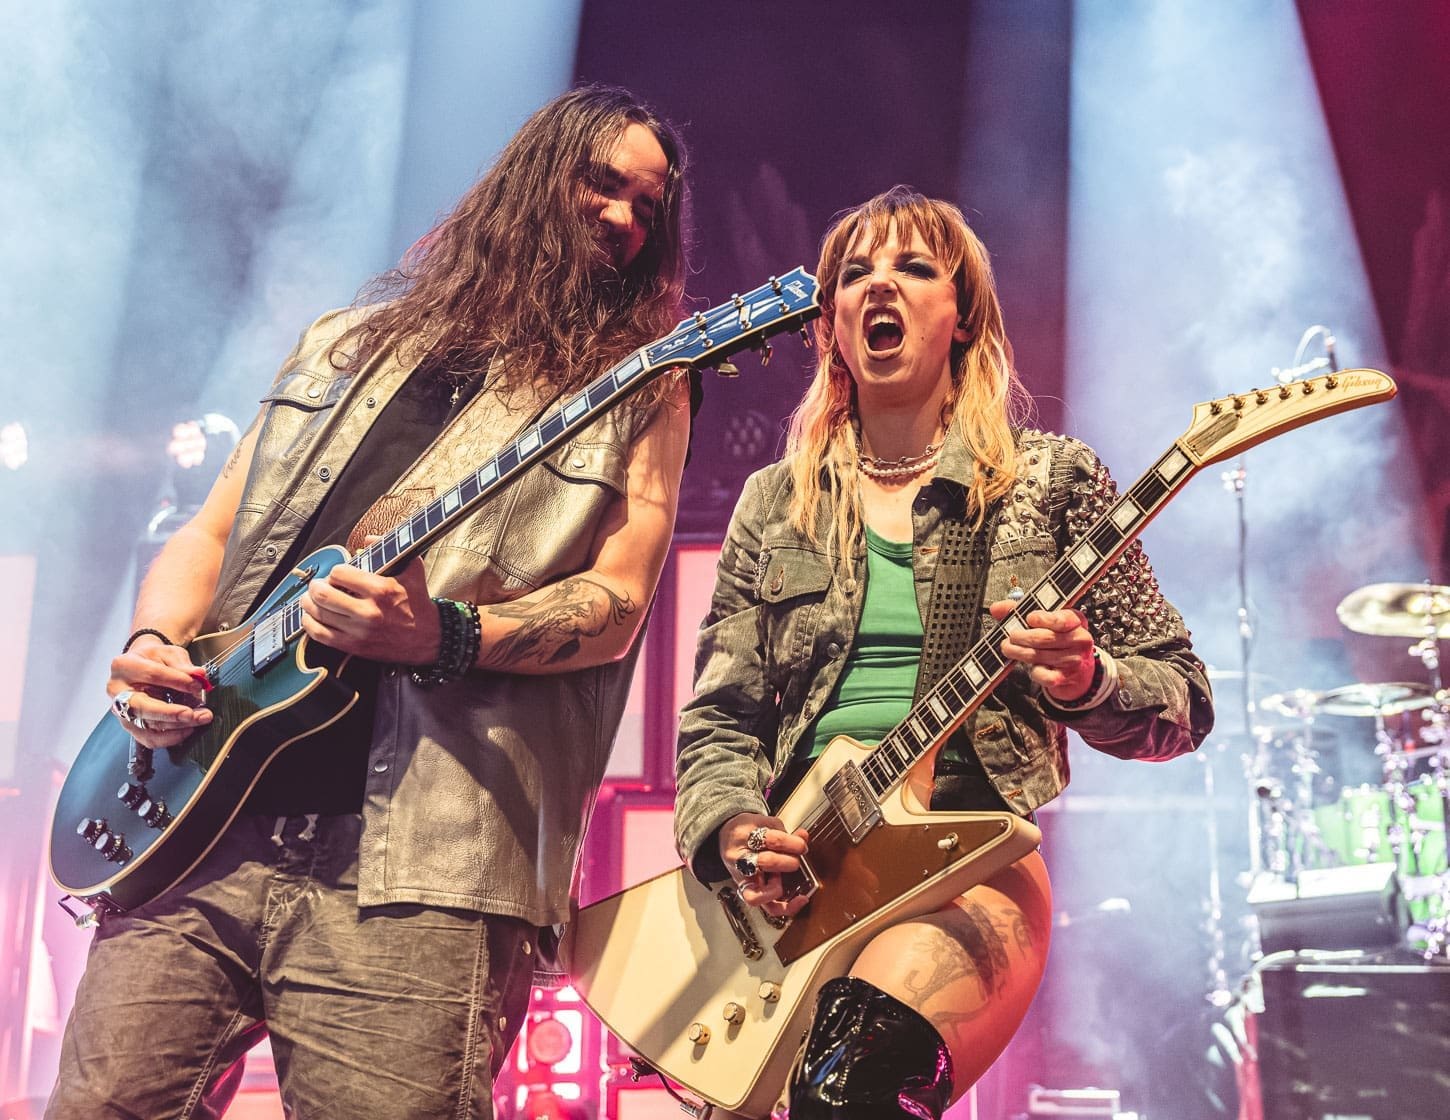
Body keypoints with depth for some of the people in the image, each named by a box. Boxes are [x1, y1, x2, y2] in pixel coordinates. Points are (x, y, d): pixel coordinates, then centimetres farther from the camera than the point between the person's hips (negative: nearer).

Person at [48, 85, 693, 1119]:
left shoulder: (639, 385, 10)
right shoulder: (349, 342, 21)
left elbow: (616, 609, -2)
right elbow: (210, 535, 21)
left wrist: (443, 639, -19)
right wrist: (155, 644, 1)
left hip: (415, 860, -3)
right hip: (201, 816, 4)